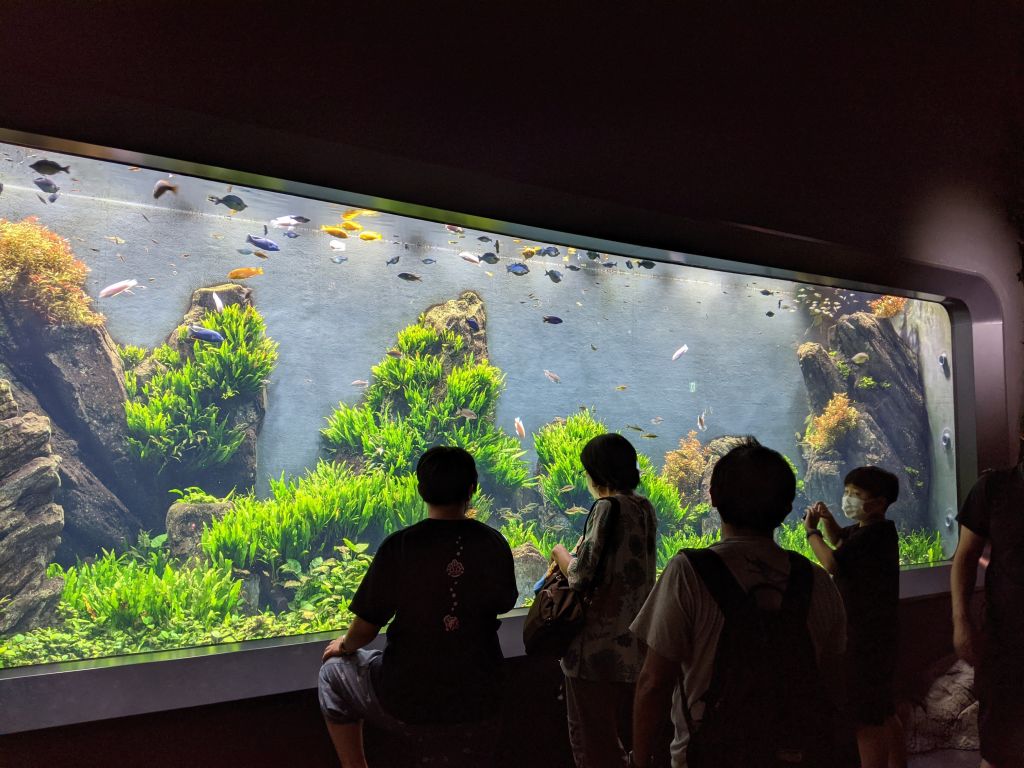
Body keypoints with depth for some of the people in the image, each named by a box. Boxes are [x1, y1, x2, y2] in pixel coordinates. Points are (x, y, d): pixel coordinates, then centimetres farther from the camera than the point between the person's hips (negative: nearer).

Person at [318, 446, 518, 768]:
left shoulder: (399, 545, -17)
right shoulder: (494, 543, -9)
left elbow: (366, 627, -11)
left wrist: (345, 645, 11)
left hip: (409, 704, -3)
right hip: (480, 700, 4)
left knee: (334, 672, 23)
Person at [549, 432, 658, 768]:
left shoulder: (608, 507, -17)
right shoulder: (645, 509, 6)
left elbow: (581, 576, -20)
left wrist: (560, 552, -2)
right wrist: (580, 552, 17)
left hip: (598, 649, -8)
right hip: (634, 648, 8)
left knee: (592, 740, 6)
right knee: (625, 735, 20)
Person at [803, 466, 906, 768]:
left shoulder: (874, 534, -22)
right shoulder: (866, 530, 9)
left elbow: (832, 562, -29)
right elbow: (840, 540, 28)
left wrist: (811, 531, -14)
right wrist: (827, 520, 7)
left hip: (867, 635, -11)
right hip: (872, 631, 11)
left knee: (866, 719, -6)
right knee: (883, 712, 24)